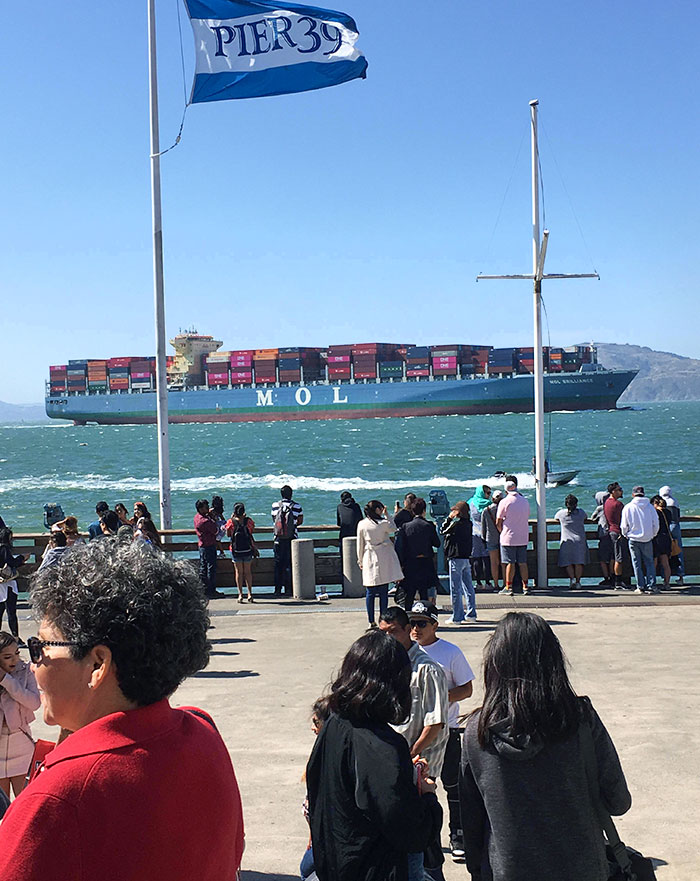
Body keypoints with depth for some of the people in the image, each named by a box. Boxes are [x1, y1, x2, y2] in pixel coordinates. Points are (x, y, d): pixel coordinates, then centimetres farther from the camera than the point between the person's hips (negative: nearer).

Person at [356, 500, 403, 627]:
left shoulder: (361, 524, -2)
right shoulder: (383, 523, -10)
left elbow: (360, 545, 4)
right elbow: (392, 528, 13)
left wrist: (360, 561, 15)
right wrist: (387, 515, 13)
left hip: (369, 560, 2)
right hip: (384, 559, -2)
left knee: (370, 592, 6)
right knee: (384, 591, 4)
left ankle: (371, 622, 6)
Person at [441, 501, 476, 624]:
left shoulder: (456, 524, -16)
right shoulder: (468, 524, 6)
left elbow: (443, 532, -3)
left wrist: (449, 518, 0)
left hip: (456, 559, -8)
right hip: (466, 557, 8)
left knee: (455, 588, -2)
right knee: (468, 586, 12)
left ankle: (457, 617, 0)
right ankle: (471, 614, 17)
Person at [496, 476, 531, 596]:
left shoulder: (504, 502, -10)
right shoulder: (525, 501, 6)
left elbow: (498, 523, -7)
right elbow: (527, 518, 14)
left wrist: (502, 532, 11)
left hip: (509, 538, -4)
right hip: (523, 538, 4)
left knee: (510, 563, -1)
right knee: (523, 563, 9)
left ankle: (508, 587, 2)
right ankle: (525, 586, 11)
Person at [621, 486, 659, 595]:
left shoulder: (628, 507, -5)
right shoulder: (649, 506, -2)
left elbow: (624, 525, -1)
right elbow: (656, 523, 2)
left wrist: (626, 535, 16)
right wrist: (652, 535, 17)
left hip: (633, 539, -1)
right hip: (647, 539, 1)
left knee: (637, 563, 6)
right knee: (649, 562, 9)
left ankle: (641, 587, 5)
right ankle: (652, 586, 3)